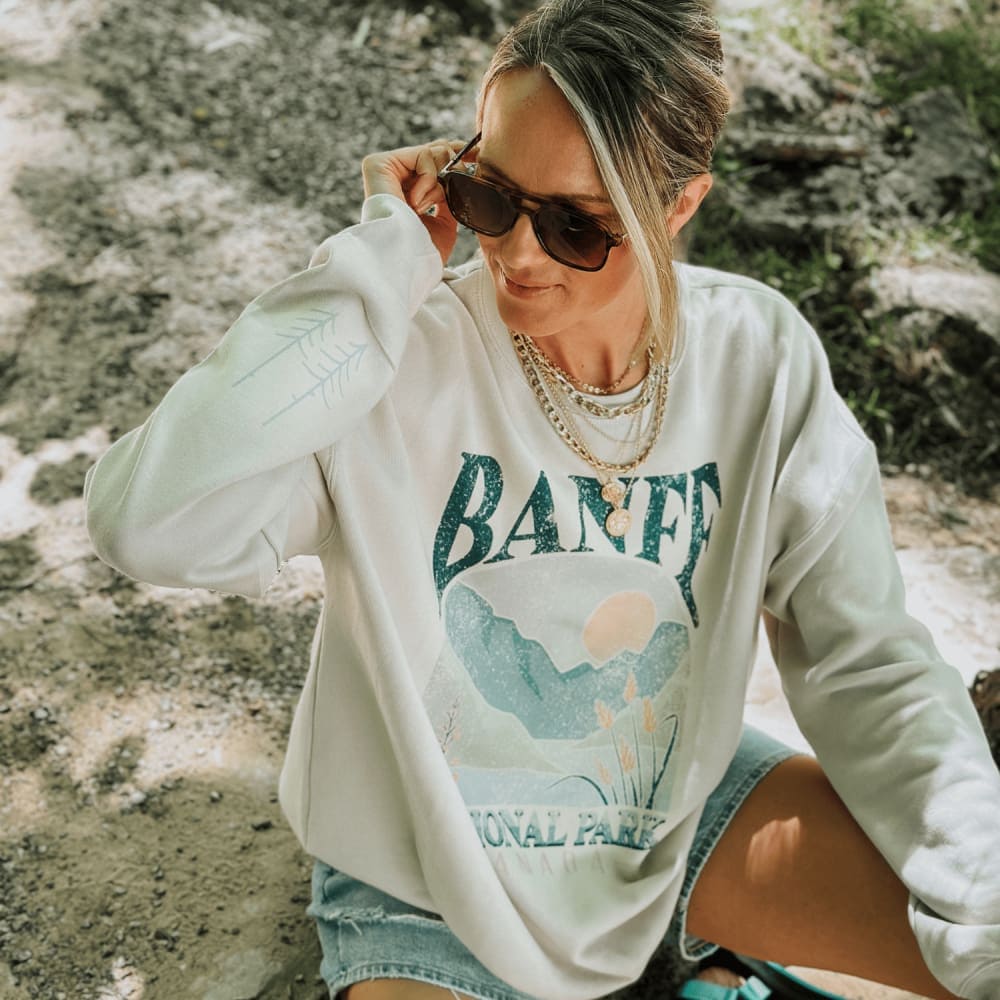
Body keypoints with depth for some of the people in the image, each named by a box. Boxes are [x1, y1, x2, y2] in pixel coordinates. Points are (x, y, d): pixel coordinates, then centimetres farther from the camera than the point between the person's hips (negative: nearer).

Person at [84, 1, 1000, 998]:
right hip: (428, 891, -2)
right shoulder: (397, 359, -22)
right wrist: (378, 268, -33)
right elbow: (146, 524, -38)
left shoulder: (761, 361, -13)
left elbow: (865, 663, -8)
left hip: (678, 815, 3)